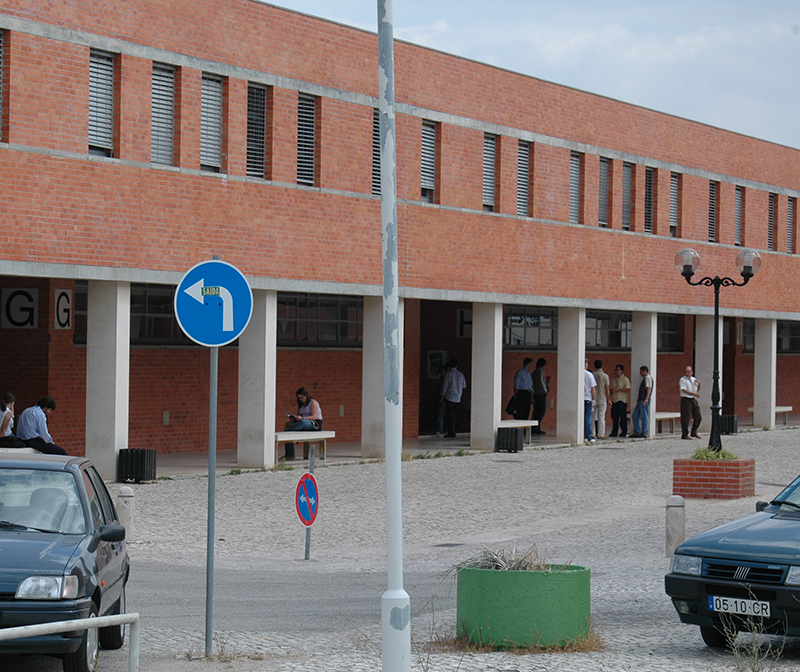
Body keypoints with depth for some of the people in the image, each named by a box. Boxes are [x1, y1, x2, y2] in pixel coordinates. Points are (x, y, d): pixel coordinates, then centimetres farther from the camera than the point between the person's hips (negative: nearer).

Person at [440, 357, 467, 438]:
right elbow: (464, 386, 15)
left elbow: (445, 386, -9)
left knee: (450, 415, -4)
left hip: (449, 397, -5)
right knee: (453, 415, 15)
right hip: (457, 398, 5)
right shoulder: (461, 374, 6)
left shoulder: (448, 374, -7)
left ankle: (451, 433, -7)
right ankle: (452, 432, 15)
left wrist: (442, 396, -1)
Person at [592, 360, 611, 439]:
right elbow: (607, 389, -4)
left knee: (592, 417, 7)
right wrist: (608, 399, 6)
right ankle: (600, 434, -4)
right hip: (602, 399, -2)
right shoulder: (605, 376, -4)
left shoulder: (591, 375, 2)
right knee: (601, 416, -1)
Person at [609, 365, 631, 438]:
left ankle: (624, 432, 0)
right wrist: (611, 395, 8)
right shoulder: (613, 379, 18)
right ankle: (614, 432, 9)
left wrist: (619, 390, -17)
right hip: (614, 400, 6)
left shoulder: (625, 379, -2)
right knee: (614, 417, 4)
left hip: (622, 401, -6)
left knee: (623, 417, -5)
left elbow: (628, 389, -11)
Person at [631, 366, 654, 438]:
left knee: (644, 417, -7)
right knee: (635, 416, 9)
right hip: (640, 400, 10)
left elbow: (649, 389, -18)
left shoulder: (648, 378, -8)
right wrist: (639, 399, 26)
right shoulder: (644, 378, 23)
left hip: (644, 401, -10)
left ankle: (644, 433, -5)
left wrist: (646, 399, -27)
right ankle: (636, 433, 12)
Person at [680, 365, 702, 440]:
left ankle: (694, 432, 22)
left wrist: (699, 384, 2)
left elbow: (697, 390, 21)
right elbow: (684, 390, -16)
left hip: (693, 400, 7)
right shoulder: (683, 380, -6)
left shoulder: (694, 379, 14)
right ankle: (685, 435, 2)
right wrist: (694, 394, -23)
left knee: (698, 417, 8)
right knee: (686, 418, -5)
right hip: (686, 400, -7)